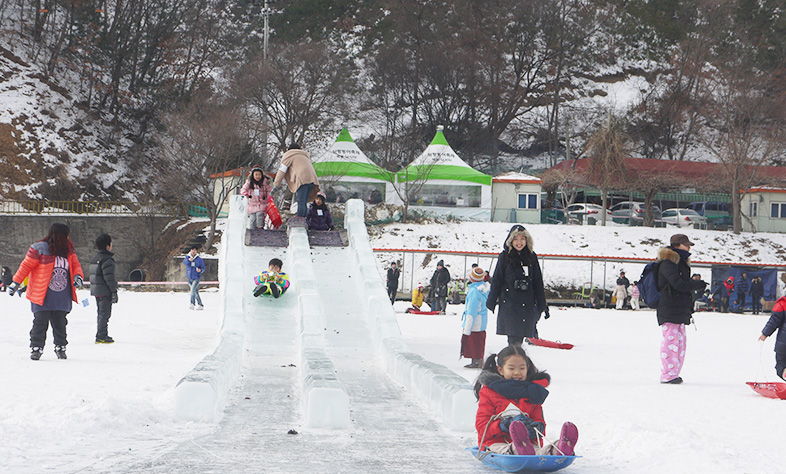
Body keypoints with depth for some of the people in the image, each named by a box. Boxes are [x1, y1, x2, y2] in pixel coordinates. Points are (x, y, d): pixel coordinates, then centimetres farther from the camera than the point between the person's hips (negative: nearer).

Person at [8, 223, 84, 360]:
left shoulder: (69, 251, 9)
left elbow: (76, 265, 14)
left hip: (62, 297, 4)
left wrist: (78, 276, -9)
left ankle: (60, 347, 21)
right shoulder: (39, 249, -8)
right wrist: (15, 283, -3)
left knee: (60, 323, 7)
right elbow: (26, 266, -4)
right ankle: (36, 348, 6)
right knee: (40, 323, -3)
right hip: (42, 296, -4)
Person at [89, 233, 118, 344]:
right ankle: (101, 336, -10)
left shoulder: (94, 259, 15)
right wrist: (114, 291, -16)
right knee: (105, 313, -7)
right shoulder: (107, 259, -15)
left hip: (96, 290, 9)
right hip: (105, 291, -9)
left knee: (101, 313, 17)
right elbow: (109, 277, -20)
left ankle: (102, 335, 23)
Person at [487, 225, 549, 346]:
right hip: (509, 303, -3)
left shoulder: (531, 257, 9)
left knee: (521, 336, 2)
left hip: (527, 304, 3)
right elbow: (497, 281, 6)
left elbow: (538, 282, 14)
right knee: (514, 339, -12)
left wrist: (542, 305, 13)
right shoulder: (505, 257, 2)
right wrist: (491, 302, 4)